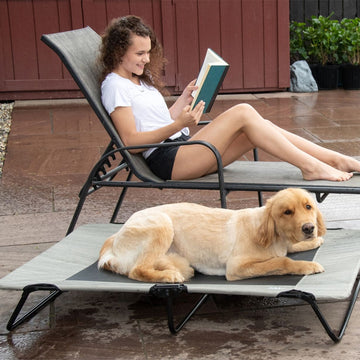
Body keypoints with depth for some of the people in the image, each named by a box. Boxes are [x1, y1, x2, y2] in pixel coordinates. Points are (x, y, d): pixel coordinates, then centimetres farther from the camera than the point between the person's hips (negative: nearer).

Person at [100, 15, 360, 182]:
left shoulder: (142, 79, 22)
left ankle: (337, 159, -7)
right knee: (243, 112, -19)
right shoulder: (114, 85, -7)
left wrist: (184, 100, 5)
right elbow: (130, 140, -15)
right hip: (167, 161, -9)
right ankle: (311, 167, -16)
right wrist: (179, 125, -22)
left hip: (182, 148, 9)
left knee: (256, 129, -7)